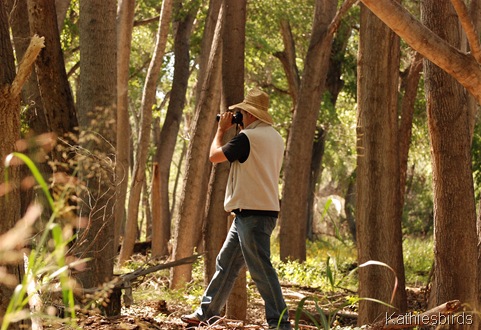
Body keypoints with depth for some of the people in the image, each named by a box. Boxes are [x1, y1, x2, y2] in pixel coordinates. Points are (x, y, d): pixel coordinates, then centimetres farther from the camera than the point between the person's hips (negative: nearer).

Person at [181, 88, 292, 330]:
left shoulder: (247, 137, -16)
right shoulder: (275, 138, 11)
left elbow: (214, 156, -5)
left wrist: (221, 130, 10)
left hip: (252, 214, -10)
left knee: (261, 270, -9)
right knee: (225, 263, 17)